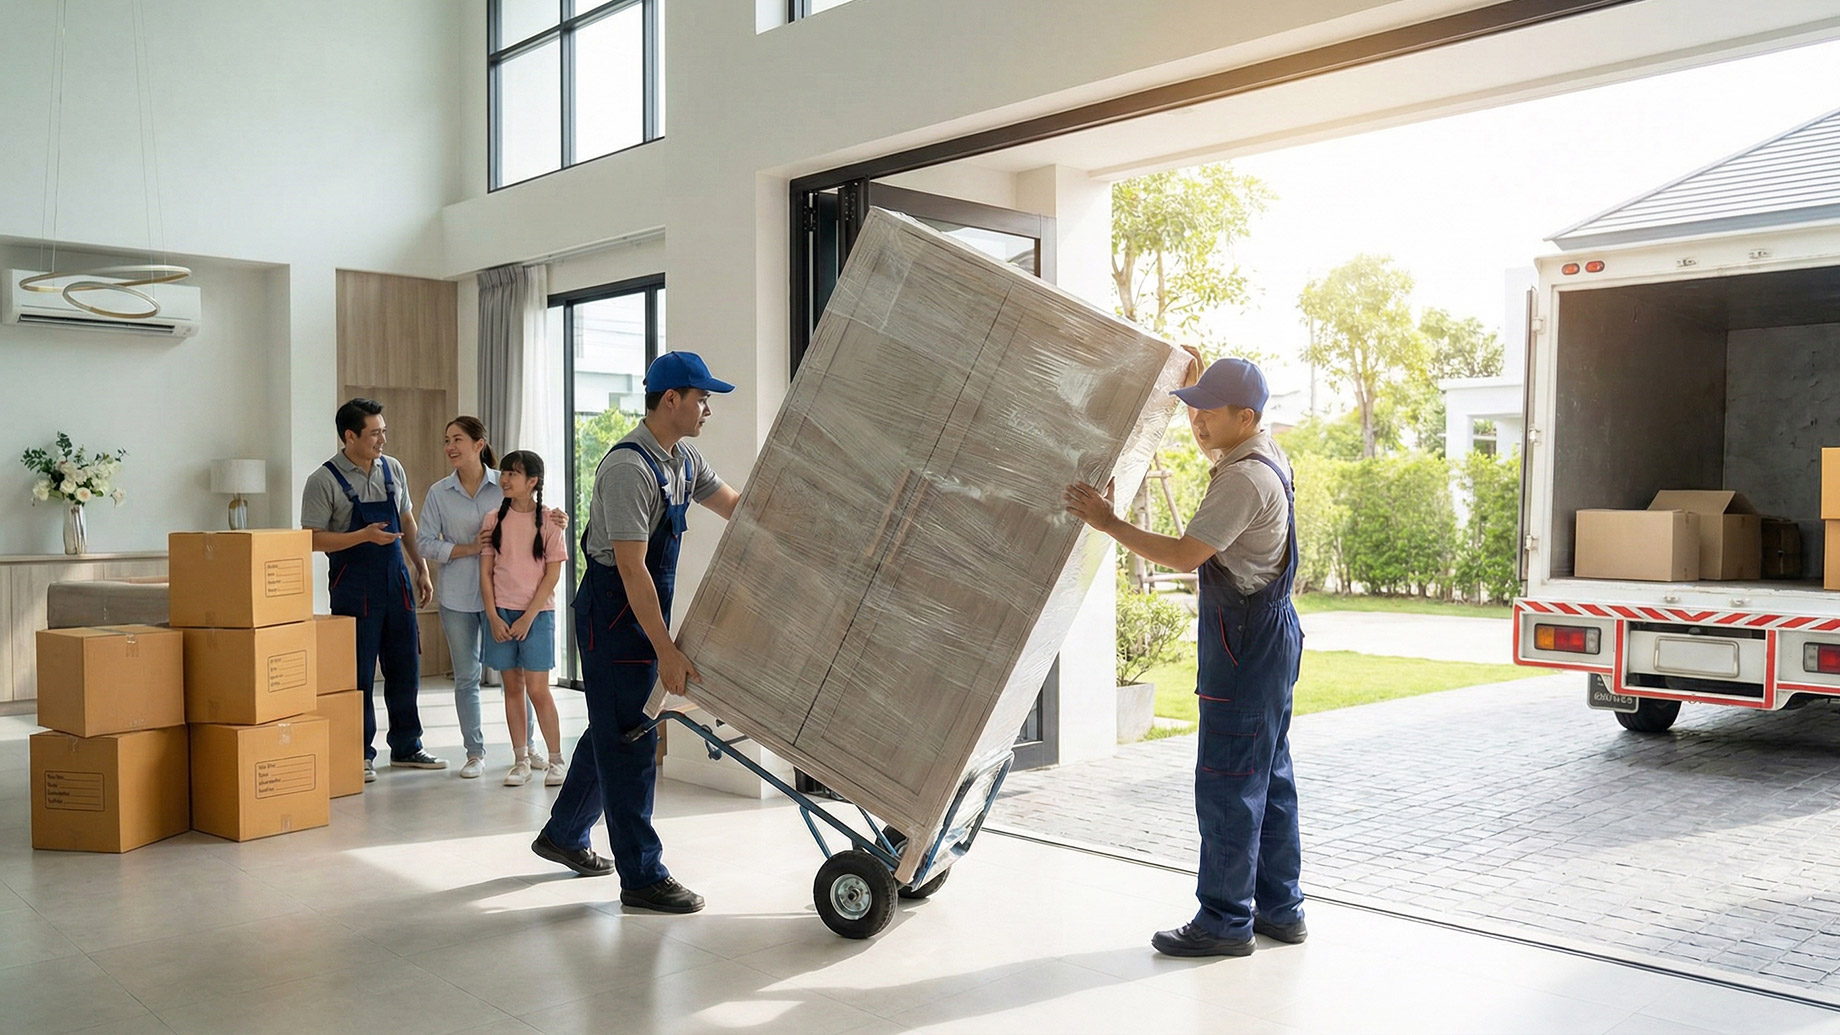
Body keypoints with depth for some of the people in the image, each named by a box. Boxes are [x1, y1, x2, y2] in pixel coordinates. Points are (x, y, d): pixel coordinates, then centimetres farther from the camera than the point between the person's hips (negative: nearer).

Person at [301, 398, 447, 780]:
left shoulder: (392, 469, 8)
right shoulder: (324, 480, -9)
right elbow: (314, 539, -12)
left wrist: (421, 570, 14)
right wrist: (365, 536, -21)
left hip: (397, 580, 5)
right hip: (354, 587, -5)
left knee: (405, 668, 10)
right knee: (358, 674, 1)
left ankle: (406, 747, 23)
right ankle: (360, 755, 12)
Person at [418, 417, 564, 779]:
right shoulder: (439, 493, 1)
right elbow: (425, 543, 0)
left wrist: (555, 517, -14)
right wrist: (467, 549, -13)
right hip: (456, 596, 1)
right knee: (466, 677, 8)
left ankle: (526, 746, 23)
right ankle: (475, 753, 19)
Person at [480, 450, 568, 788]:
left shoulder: (548, 522, -3)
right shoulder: (494, 520, 5)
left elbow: (553, 575, -5)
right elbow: (485, 572, 5)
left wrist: (527, 617, -10)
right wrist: (494, 617, -4)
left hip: (537, 613, -3)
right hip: (501, 613, 3)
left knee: (537, 690, -5)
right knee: (512, 687, 7)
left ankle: (556, 760, 6)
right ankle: (522, 760, 14)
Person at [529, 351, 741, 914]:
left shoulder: (684, 461, 6)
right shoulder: (628, 467, -23)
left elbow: (736, 506, 18)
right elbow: (631, 567, -27)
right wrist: (667, 651, -29)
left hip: (645, 609, 10)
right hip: (615, 612, -10)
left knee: (614, 730, 20)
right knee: (628, 740, -4)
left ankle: (563, 836, 37)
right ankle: (642, 877, 5)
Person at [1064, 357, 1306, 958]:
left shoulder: (1245, 479, -20)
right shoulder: (1269, 458, 11)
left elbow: (1185, 555, -22)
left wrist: (1110, 524, -16)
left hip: (1246, 641, -11)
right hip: (1269, 636, 11)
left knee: (1227, 782, -4)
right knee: (1269, 777, 15)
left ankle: (1225, 920, 5)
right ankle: (1279, 908, 24)